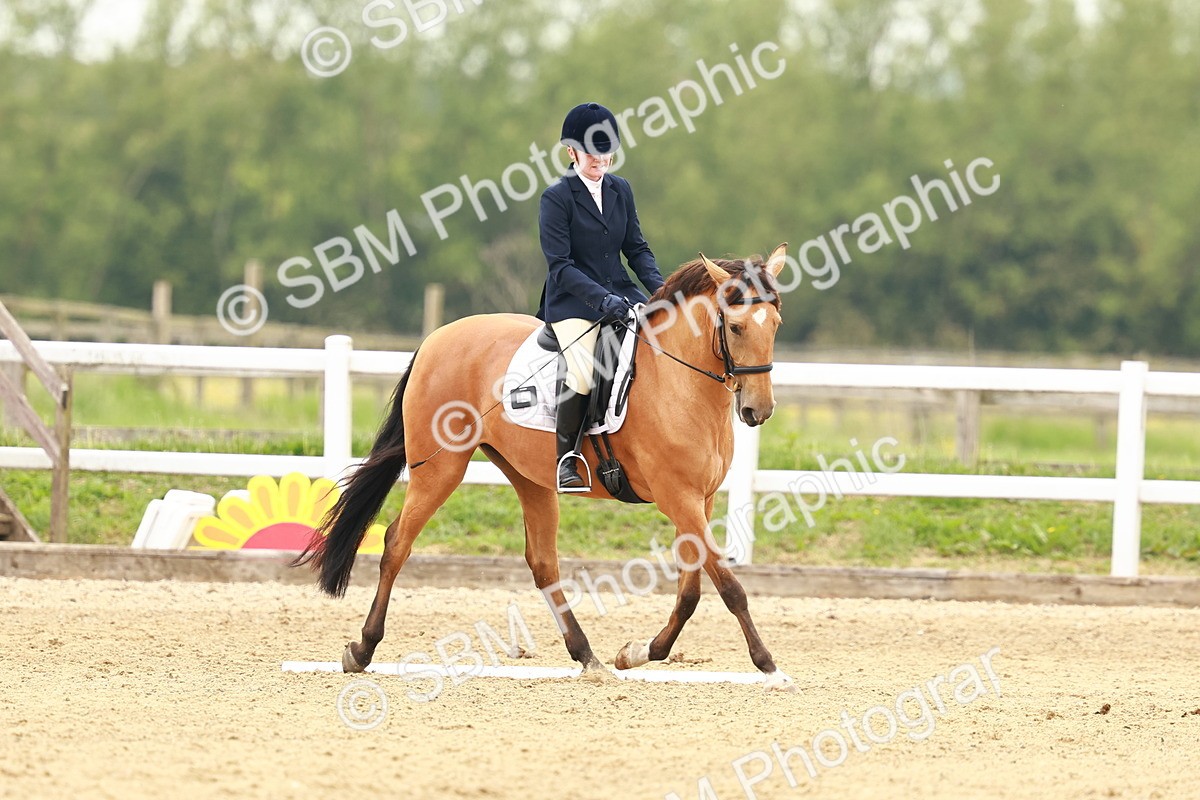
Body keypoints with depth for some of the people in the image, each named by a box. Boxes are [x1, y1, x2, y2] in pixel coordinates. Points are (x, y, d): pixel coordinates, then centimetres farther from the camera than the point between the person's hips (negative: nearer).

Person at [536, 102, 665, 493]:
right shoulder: (557, 198, -8)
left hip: (619, 294, 6)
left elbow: (636, 248, 13)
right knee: (583, 373, -30)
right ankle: (566, 459, -11)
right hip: (573, 302, -6)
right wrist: (601, 299, -25)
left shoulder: (620, 191, 11)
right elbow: (560, 265, -13)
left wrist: (658, 286, -6)